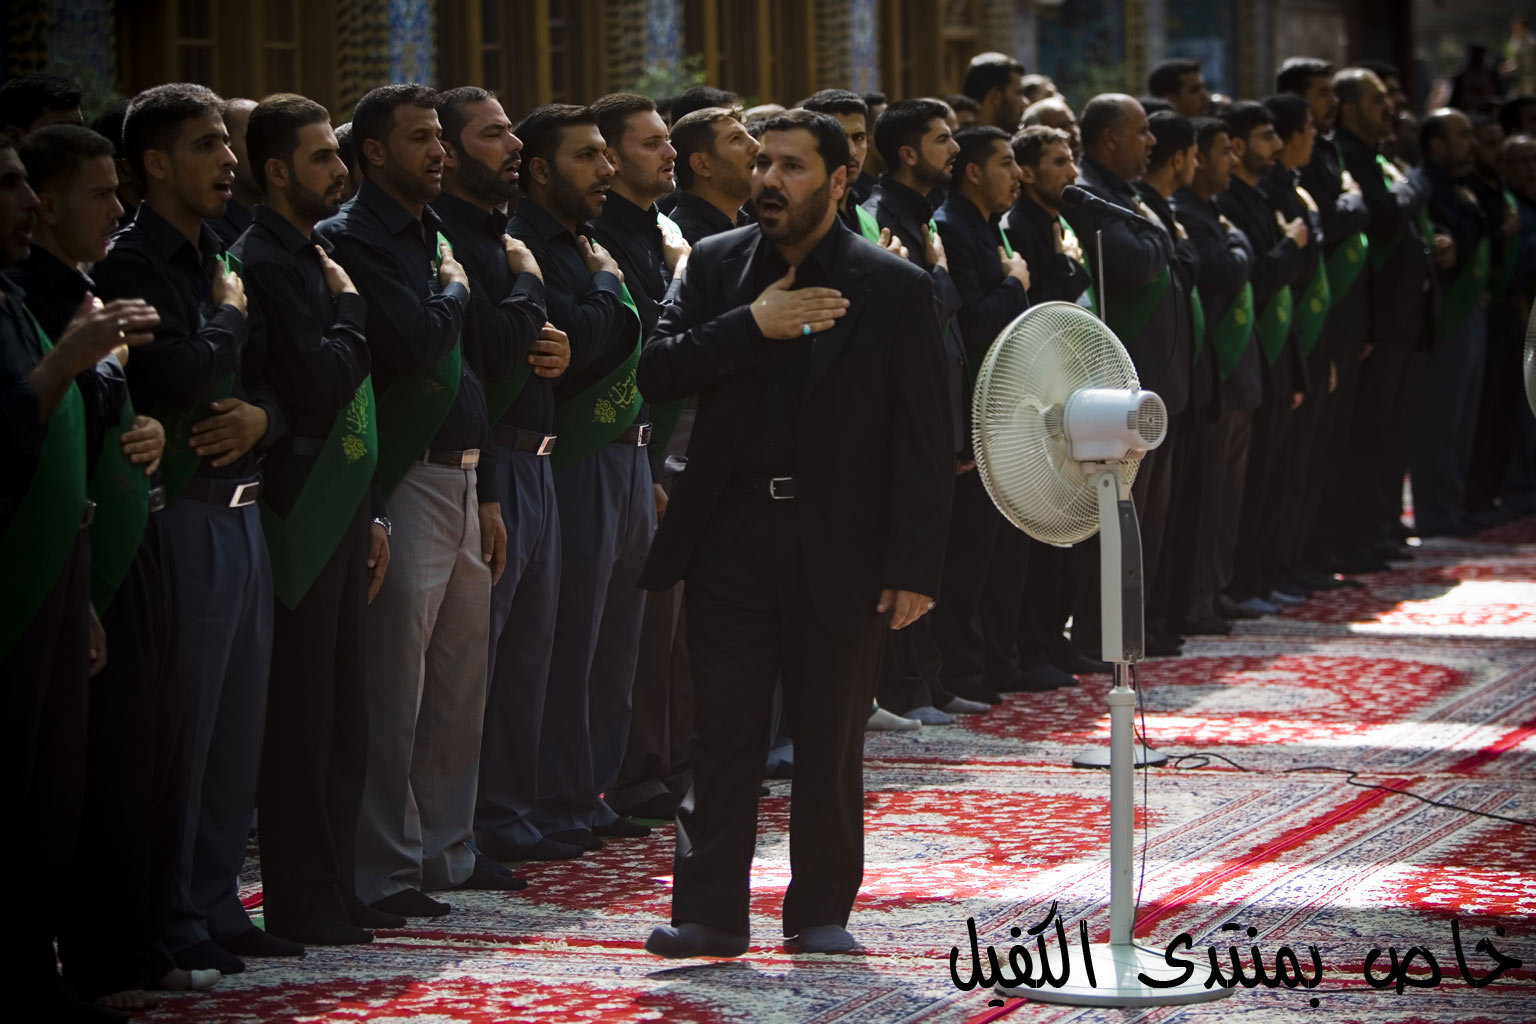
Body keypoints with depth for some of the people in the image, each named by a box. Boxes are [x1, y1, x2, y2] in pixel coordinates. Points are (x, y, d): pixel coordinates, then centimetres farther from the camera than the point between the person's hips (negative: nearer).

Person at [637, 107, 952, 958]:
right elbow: (657, 371, -2)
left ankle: (822, 911, 18)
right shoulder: (716, 265, 7)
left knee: (831, 742, 7)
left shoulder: (893, 289, -2)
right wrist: (751, 326, -15)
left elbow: (923, 440, -3)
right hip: (733, 536, 2)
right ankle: (709, 912, 8)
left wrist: (913, 564, -9)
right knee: (723, 732, 3)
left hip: (840, 544, -2)